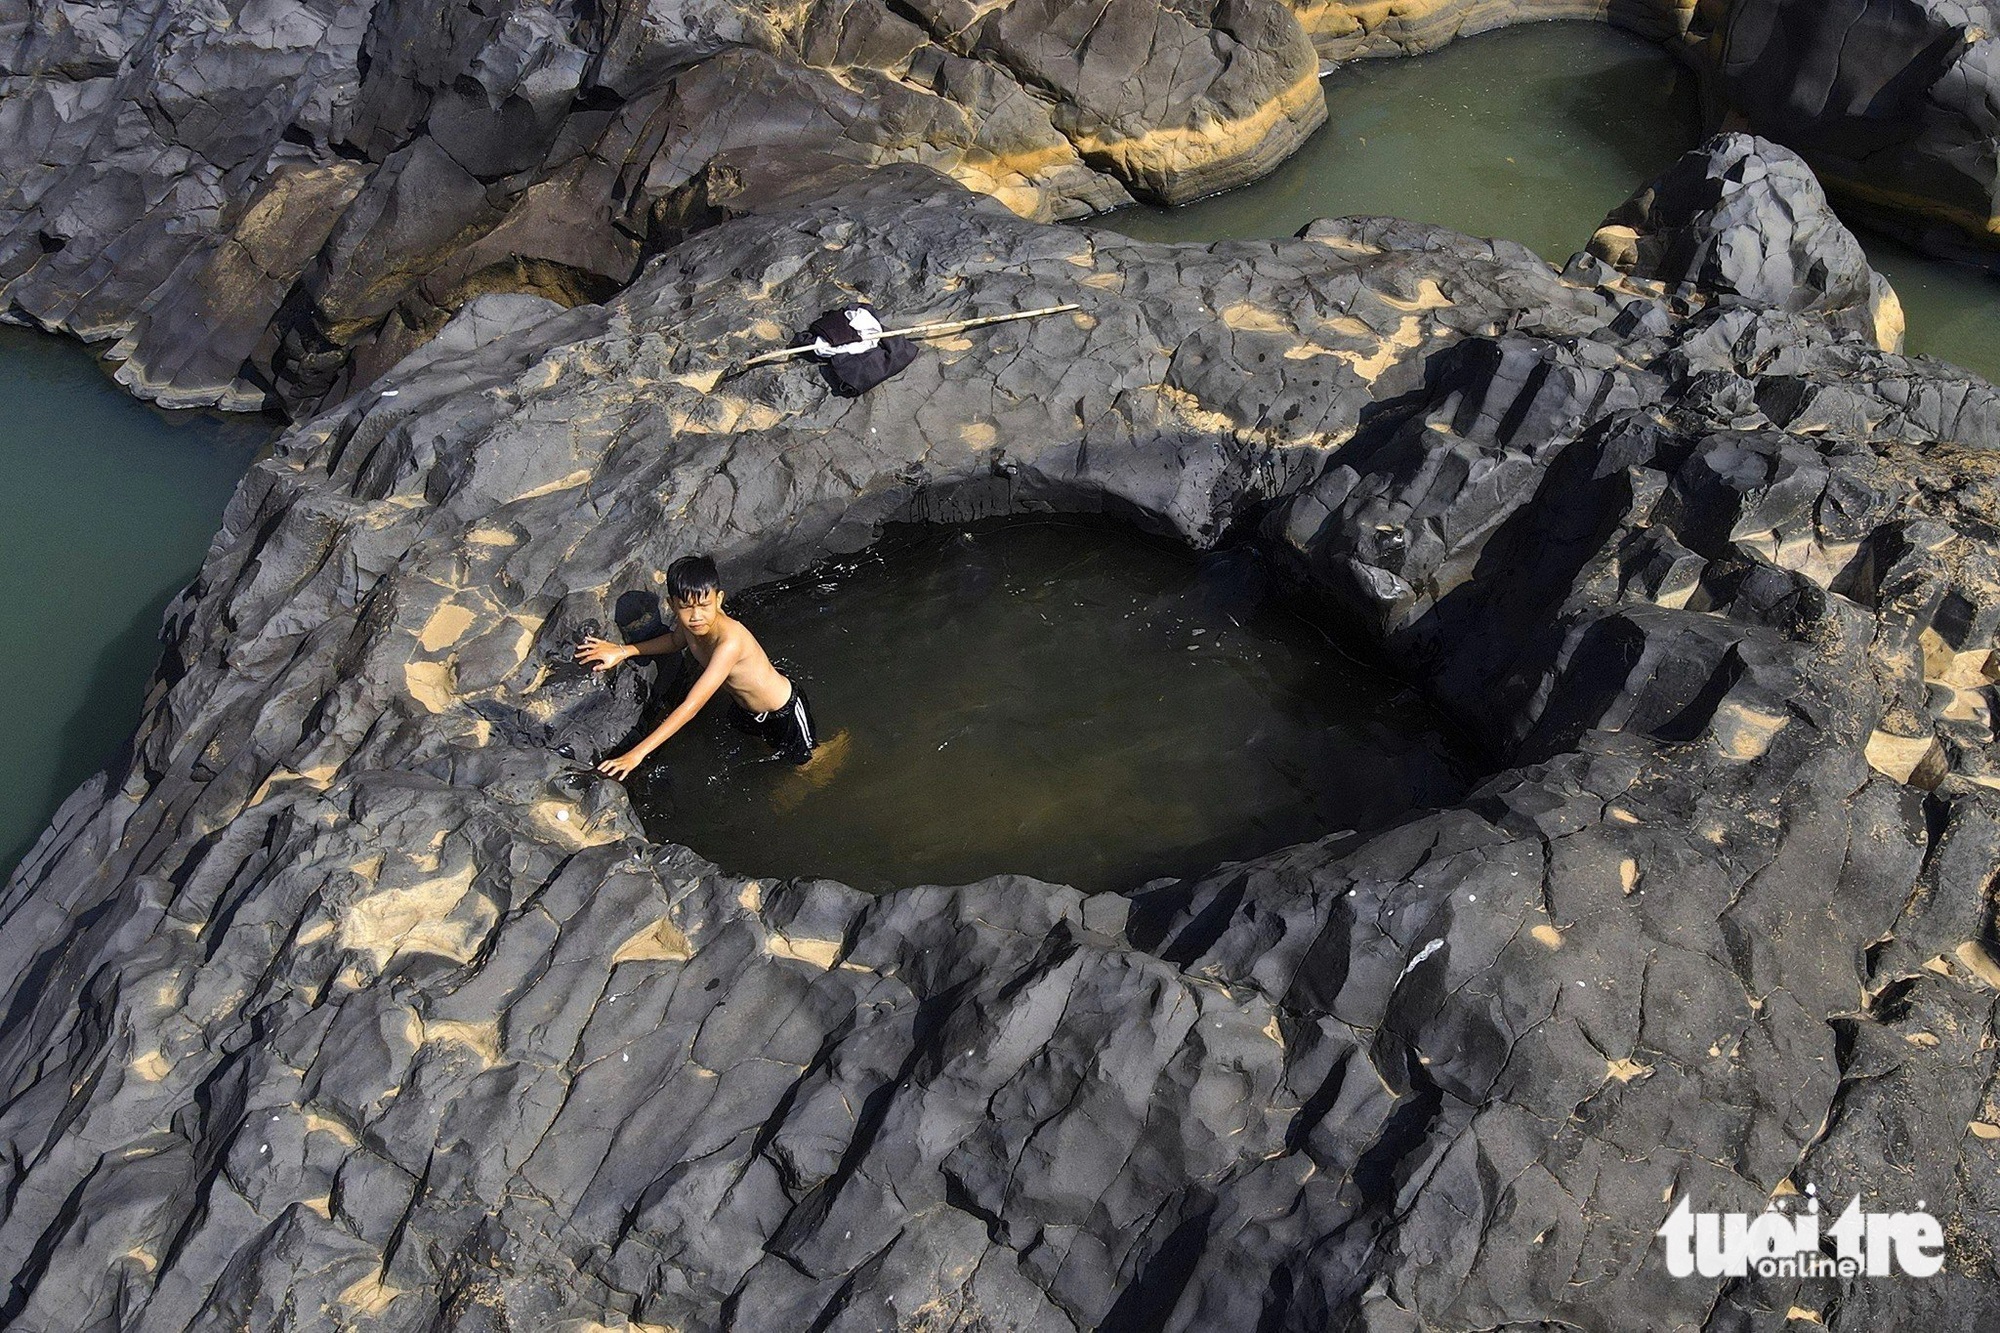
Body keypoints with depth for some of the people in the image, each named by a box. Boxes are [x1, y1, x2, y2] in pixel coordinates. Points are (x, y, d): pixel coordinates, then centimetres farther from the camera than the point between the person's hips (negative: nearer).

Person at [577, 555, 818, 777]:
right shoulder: (690, 621, -21)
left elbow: (690, 707, -46)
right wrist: (623, 651, -4)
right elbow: (677, 640, 7)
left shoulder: (729, 642, -45)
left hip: (783, 711, -7)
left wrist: (637, 754, -47)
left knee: (804, 764, 20)